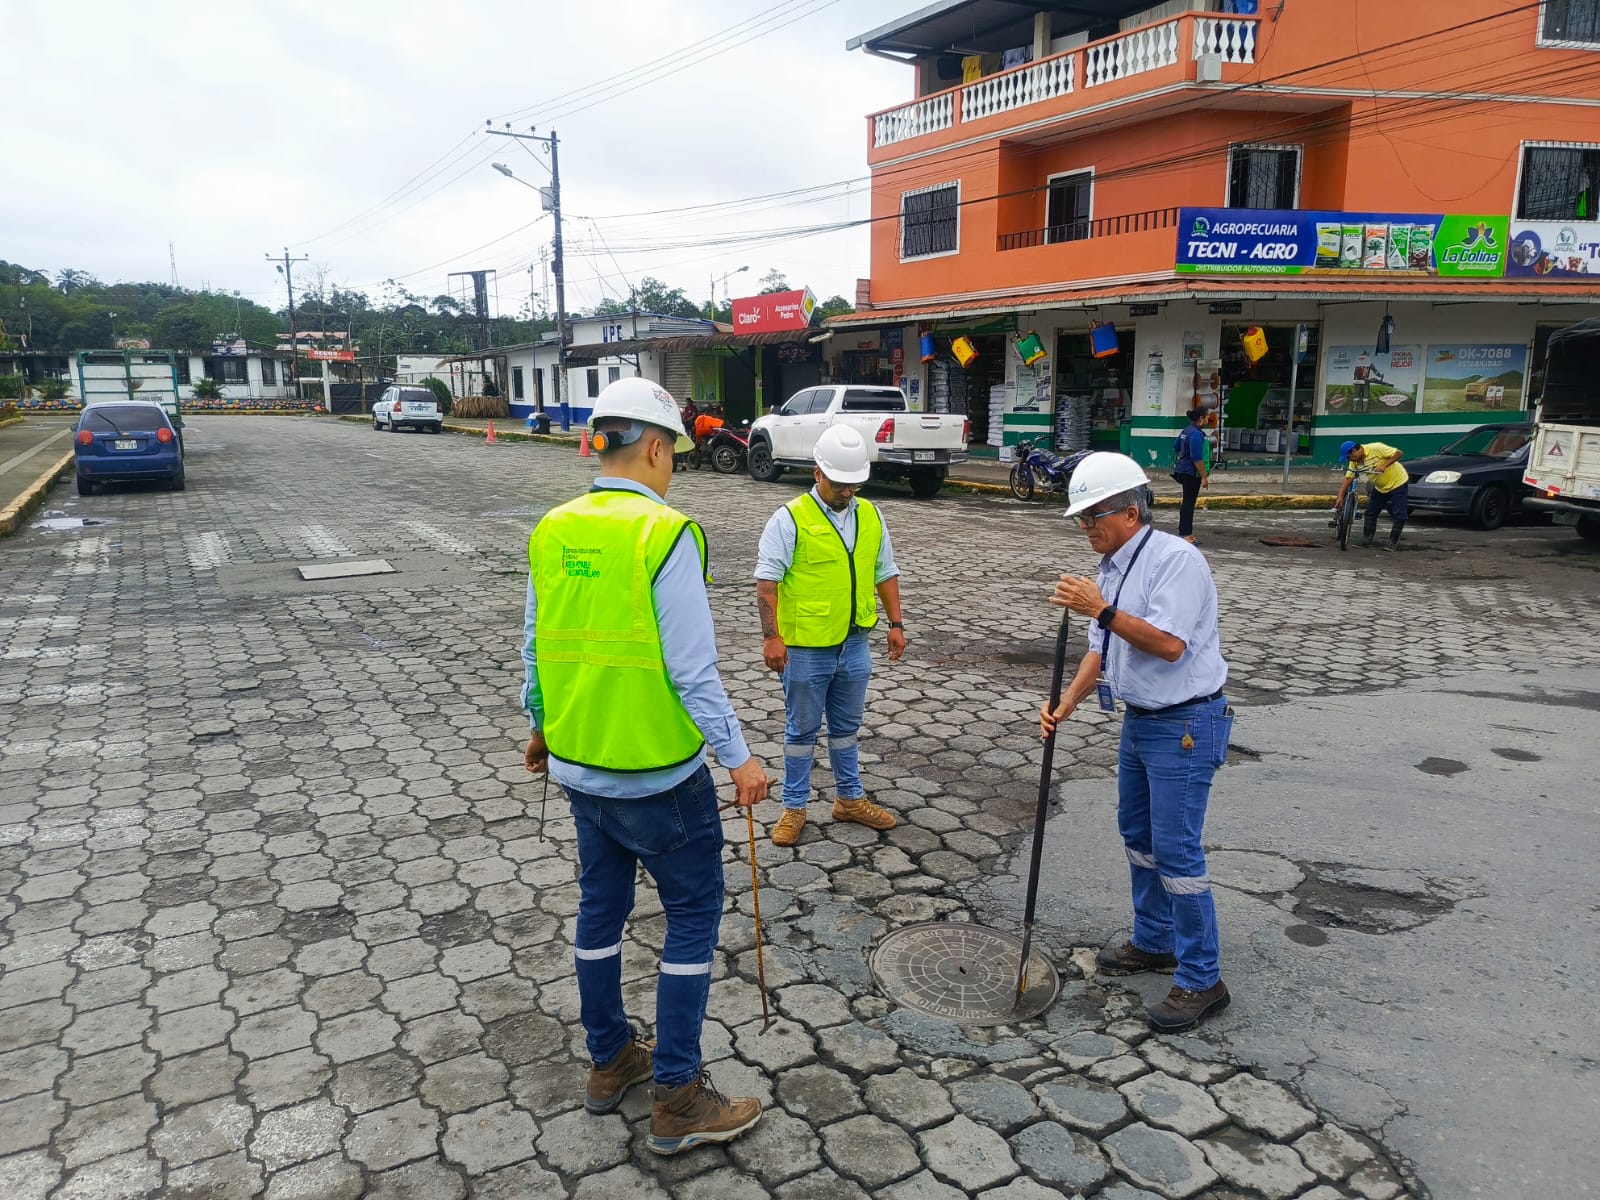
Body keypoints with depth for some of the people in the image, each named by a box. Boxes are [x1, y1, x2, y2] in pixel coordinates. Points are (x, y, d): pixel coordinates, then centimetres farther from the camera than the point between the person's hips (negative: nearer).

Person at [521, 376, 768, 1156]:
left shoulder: (552, 533, 2)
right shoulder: (665, 535, -19)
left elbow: (537, 647, 10)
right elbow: (692, 668, -20)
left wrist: (541, 727, 25)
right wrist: (737, 757, -10)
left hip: (579, 765, 7)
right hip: (658, 773, -7)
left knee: (601, 906, 20)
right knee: (693, 915, 8)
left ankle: (609, 1062, 36)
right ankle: (677, 1099, 15)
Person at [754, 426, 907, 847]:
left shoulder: (871, 516, 6)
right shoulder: (790, 519, -12)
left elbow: (885, 573, 14)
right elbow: (767, 581, -14)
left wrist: (896, 624, 9)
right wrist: (771, 636, -19)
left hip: (855, 646, 5)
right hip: (805, 649, -5)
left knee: (846, 727, 19)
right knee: (801, 730, 9)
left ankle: (849, 798, 34)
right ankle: (794, 807, 22)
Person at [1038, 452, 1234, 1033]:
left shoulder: (1175, 558, -19)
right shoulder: (1110, 569, 9)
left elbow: (1169, 645, -28)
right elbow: (1101, 651, 12)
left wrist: (1102, 611, -32)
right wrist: (1064, 706, 1)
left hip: (1184, 726, -10)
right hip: (1140, 720, 10)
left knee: (1175, 850, -6)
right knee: (1137, 835, 19)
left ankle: (1201, 981, 7)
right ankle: (1154, 943, 36)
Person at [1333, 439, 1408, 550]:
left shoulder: (1375, 448, -26)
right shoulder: (1355, 462, -6)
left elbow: (1398, 453, -24)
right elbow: (1348, 478, -8)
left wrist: (1384, 465, -31)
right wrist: (1340, 497, -15)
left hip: (1398, 483, -7)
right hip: (1380, 487, 7)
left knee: (1398, 515, -7)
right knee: (1370, 513, 5)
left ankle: (1393, 542, 1)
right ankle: (1366, 540, 11)